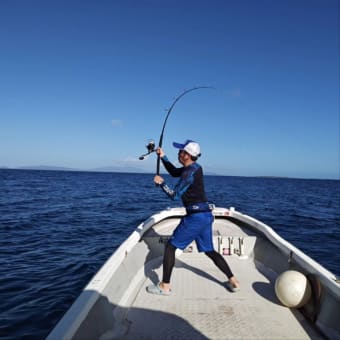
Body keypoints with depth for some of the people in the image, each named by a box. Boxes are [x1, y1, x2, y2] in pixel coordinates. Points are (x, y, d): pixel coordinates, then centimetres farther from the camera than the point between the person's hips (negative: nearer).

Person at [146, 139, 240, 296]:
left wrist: (161, 182, -1)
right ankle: (233, 281, 23)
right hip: (206, 215, 9)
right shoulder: (194, 167, 11)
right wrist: (163, 157, 18)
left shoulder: (189, 173, -16)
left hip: (195, 216, -9)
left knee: (170, 246, 2)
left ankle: (165, 286, 8)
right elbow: (174, 172, 25)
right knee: (209, 250, 20)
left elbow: (174, 195, -14)